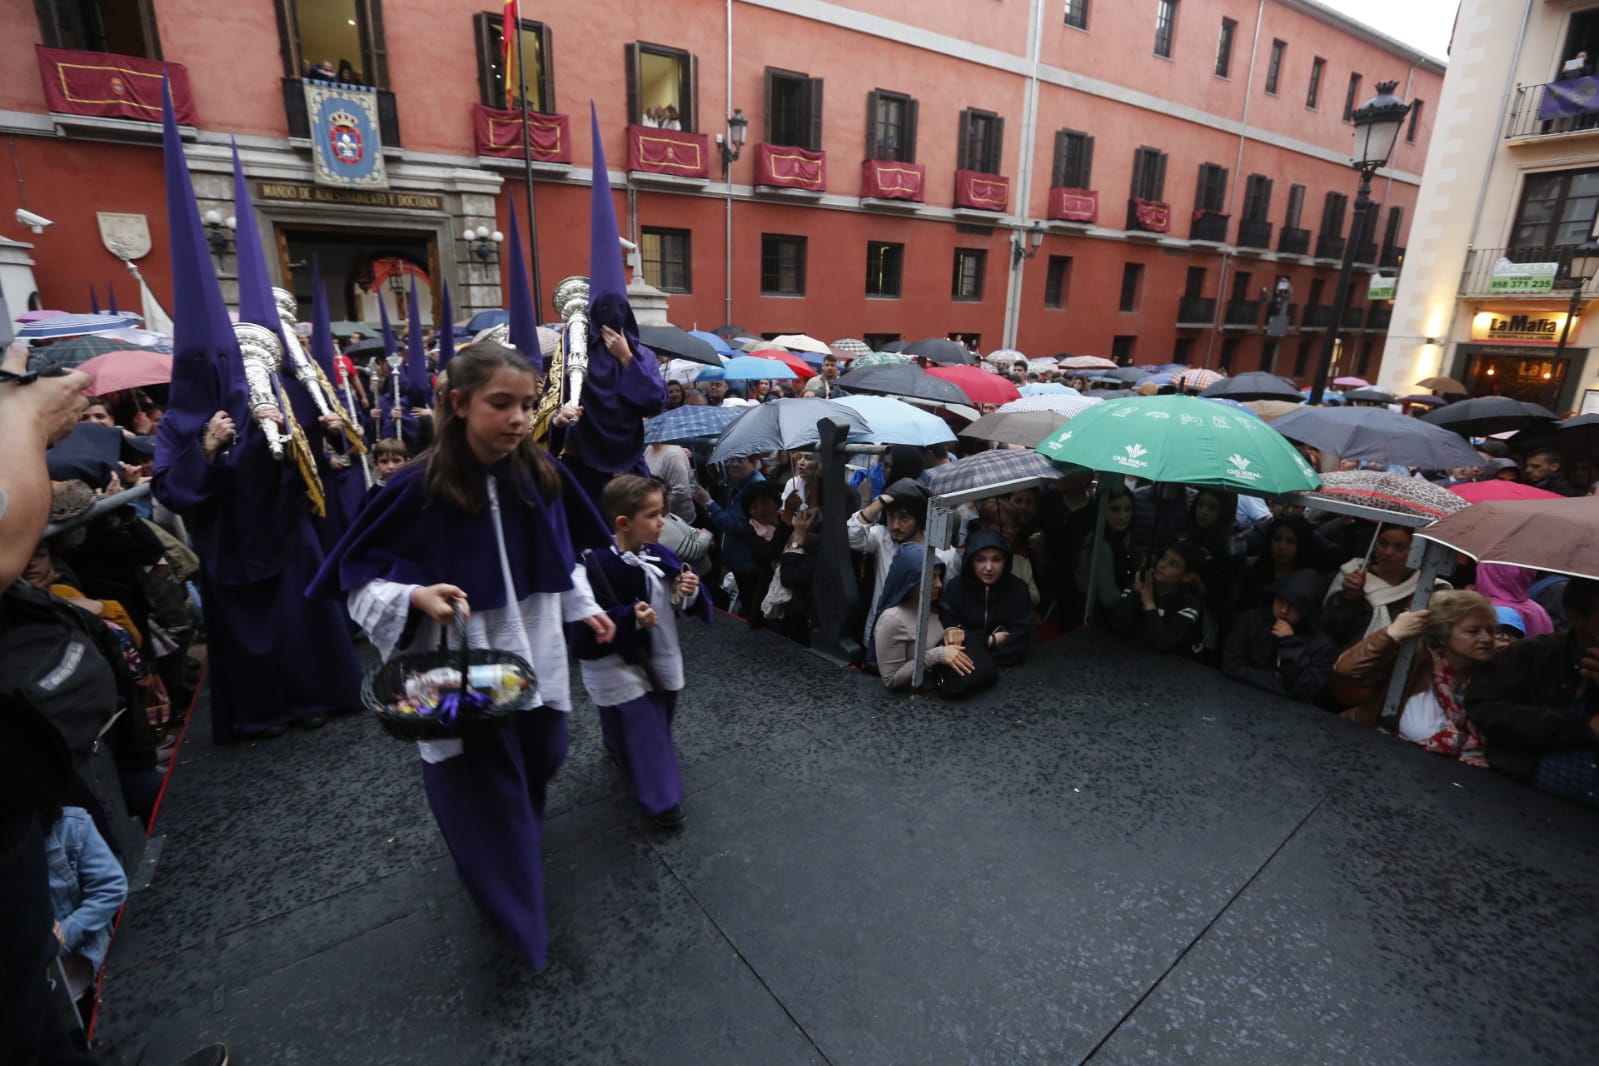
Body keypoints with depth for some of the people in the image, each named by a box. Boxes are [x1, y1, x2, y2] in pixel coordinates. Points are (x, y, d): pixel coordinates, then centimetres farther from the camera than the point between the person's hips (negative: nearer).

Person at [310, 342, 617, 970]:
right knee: (485, 806, 10)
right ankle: (519, 925, 37)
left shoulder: (541, 475, -5)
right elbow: (360, 577, -11)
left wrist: (583, 606, 10)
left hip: (536, 666, 5)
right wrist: (417, 597, -29)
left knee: (538, 769, 22)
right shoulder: (418, 489, -19)